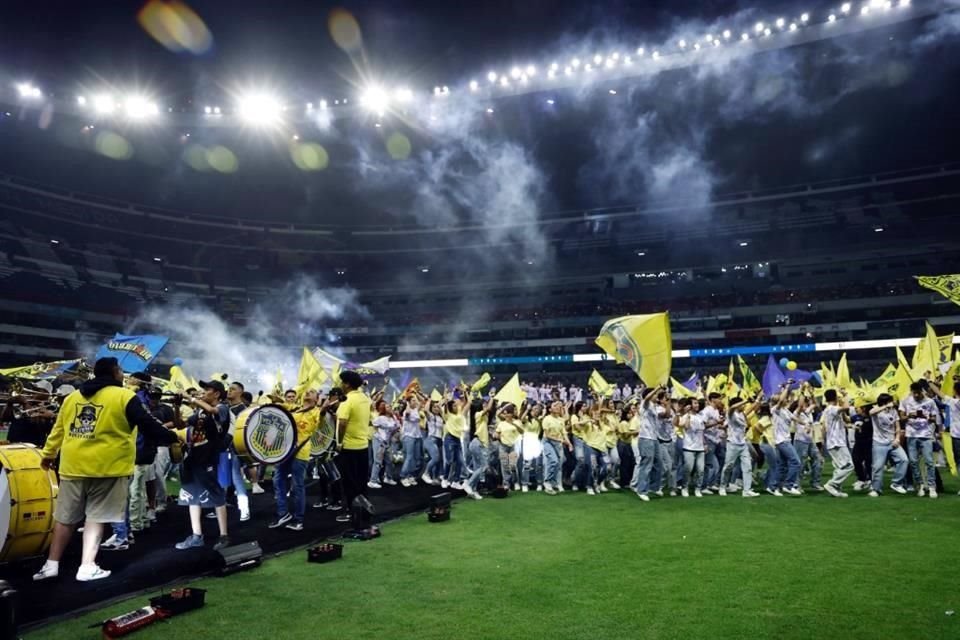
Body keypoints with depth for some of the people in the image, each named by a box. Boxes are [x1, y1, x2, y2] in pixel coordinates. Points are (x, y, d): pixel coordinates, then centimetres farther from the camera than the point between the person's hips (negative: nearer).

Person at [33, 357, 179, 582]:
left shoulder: (72, 397, 11)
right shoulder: (125, 397, -8)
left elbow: (58, 429, 18)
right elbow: (148, 426, -12)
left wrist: (48, 453, 30)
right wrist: (174, 437, -2)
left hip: (74, 465, 5)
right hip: (107, 467, -5)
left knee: (66, 517, 16)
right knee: (96, 516, 4)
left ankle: (51, 565, 24)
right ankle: (87, 567, 2)